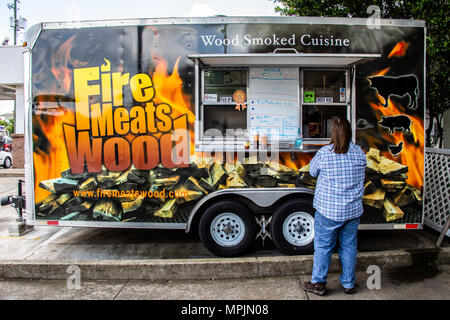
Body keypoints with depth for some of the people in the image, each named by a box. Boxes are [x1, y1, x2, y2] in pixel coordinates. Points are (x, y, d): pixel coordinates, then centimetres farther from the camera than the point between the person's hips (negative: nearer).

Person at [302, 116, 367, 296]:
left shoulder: (324, 153, -14)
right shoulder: (360, 153, -1)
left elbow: (312, 171, 2)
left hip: (328, 211, -4)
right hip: (353, 210, 4)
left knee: (323, 247, 8)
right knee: (349, 246, 15)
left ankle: (318, 284, 19)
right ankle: (349, 284, 27)